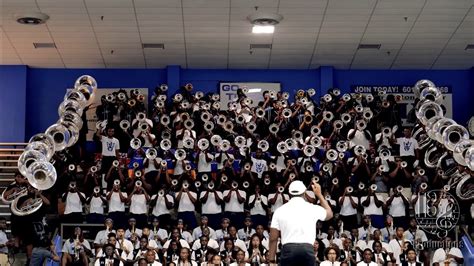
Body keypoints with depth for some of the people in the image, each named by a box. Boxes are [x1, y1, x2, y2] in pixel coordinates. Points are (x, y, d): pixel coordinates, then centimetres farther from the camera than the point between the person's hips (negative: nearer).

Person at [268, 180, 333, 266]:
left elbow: (273, 238, 3)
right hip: (307, 249, 1)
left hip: (288, 249, -1)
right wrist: (319, 194, 37)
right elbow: (329, 214, 31)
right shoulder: (312, 209, 8)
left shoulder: (280, 211, 6)